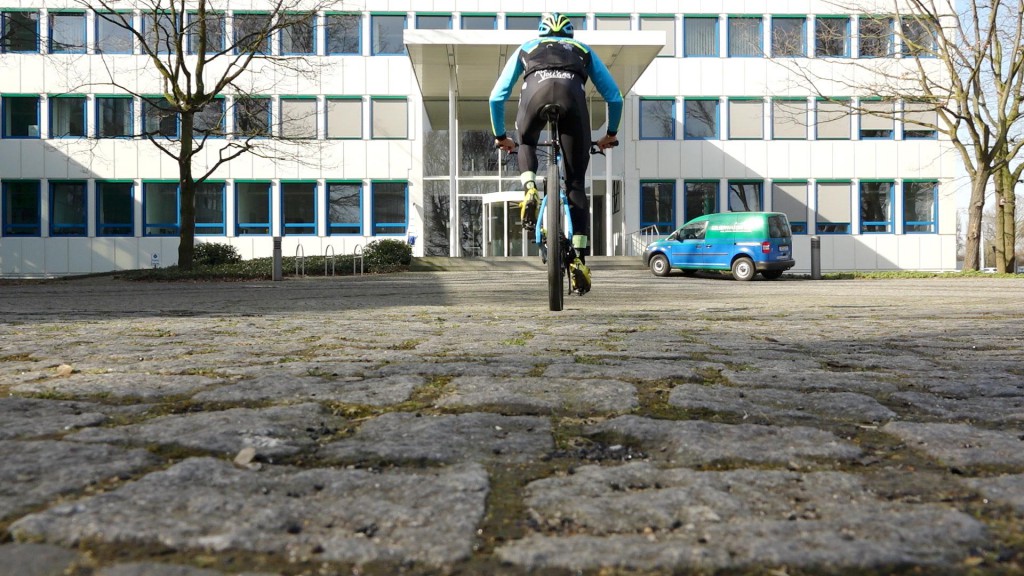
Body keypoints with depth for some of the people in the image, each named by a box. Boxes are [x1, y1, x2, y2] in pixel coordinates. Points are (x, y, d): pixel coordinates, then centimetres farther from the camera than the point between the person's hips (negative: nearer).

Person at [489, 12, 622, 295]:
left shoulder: (527, 48, 39)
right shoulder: (583, 50, 40)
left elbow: (497, 97, 36)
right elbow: (614, 97, 36)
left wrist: (500, 136, 49)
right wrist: (611, 133, 51)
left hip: (536, 92, 0)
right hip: (572, 96, 0)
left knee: (526, 144, 34)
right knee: (576, 184, 9)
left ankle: (529, 190, 6)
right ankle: (579, 258, 1)